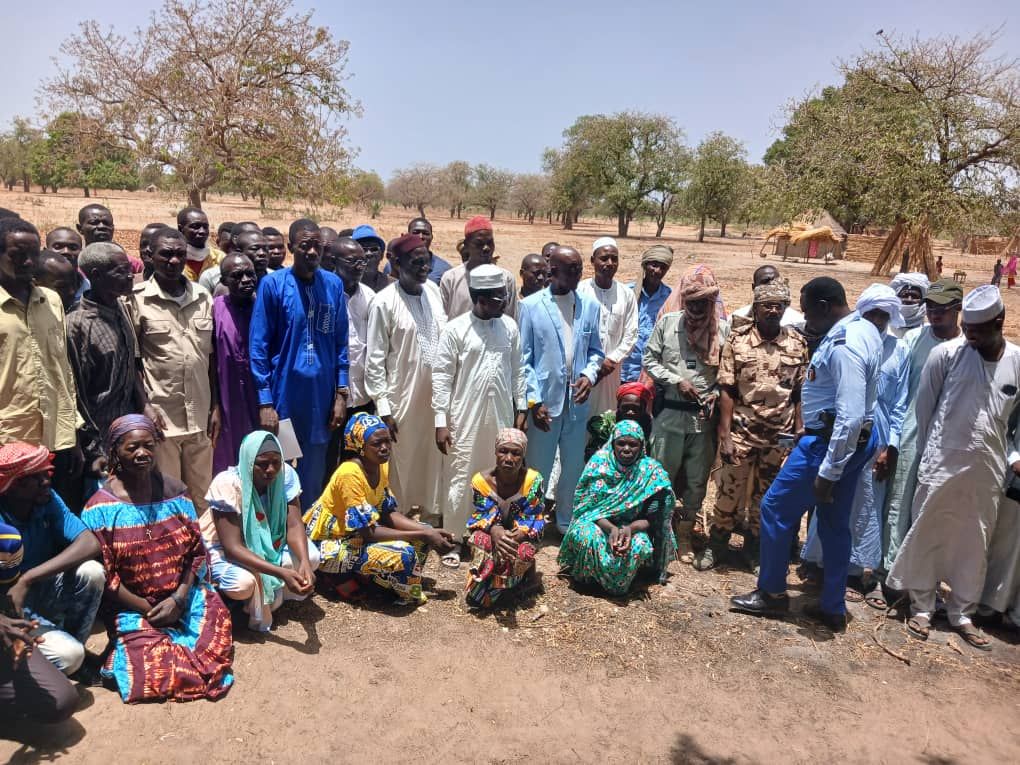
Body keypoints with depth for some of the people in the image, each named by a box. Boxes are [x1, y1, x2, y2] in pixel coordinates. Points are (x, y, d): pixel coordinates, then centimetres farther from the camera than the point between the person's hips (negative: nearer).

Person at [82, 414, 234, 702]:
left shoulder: (174, 490, 0)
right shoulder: (101, 507, -11)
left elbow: (197, 551, 2)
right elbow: (103, 576, -10)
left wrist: (178, 598, -11)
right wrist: (149, 609, -13)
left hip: (184, 596, 3)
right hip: (134, 606, -3)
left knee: (214, 651, -16)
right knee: (155, 672, -20)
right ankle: (128, 645, 14)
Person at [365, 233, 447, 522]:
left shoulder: (434, 290, 5)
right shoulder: (384, 303, -12)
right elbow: (374, 360, -11)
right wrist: (384, 408, -14)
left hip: (436, 394, 5)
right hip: (403, 398, -5)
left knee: (434, 459, 15)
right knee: (403, 463, 6)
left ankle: (432, 515, 32)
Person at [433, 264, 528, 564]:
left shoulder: (509, 326, 4)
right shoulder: (455, 329, -8)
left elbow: (517, 370, 11)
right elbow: (441, 376, -7)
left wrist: (521, 408, 10)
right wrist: (441, 421, -10)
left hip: (500, 417, 4)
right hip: (465, 419, -4)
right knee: (459, 481, 3)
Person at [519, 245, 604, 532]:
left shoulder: (590, 305, 3)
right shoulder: (531, 305, -6)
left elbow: (595, 351, 11)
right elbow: (523, 358, -6)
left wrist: (589, 374, -10)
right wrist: (534, 400, -12)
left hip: (577, 402, 3)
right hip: (544, 402, -3)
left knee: (574, 467, 15)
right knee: (538, 468, 10)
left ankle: (567, 521, 34)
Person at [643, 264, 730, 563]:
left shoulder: (723, 328, -3)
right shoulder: (668, 322, -2)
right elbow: (649, 360, 2)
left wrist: (716, 393, -12)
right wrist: (676, 382, -9)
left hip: (705, 416, 1)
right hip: (670, 413, 0)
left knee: (697, 479, 10)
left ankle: (684, 532, 28)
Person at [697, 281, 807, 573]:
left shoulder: (798, 343, 0)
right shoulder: (737, 339, -6)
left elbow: (800, 393, 4)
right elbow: (727, 390, -6)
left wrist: (799, 433, 0)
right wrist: (725, 434, -10)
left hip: (780, 436, 2)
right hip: (741, 432, -2)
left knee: (765, 497, 14)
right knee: (729, 492, 7)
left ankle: (754, 549, 32)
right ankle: (716, 545, 27)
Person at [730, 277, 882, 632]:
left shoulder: (844, 346, -25)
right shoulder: (863, 328, 8)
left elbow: (850, 416, -29)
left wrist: (828, 472, -26)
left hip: (830, 442, -10)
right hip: (853, 442, 10)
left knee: (775, 508, 3)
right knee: (835, 523, 16)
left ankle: (771, 593, 19)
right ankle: (833, 607, 28)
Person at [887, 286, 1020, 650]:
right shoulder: (946, 354, -8)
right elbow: (924, 406, 1)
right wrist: (927, 453, 5)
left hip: (988, 470, 3)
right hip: (942, 464, -2)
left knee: (975, 544, 12)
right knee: (927, 537, 5)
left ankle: (961, 613, 27)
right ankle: (922, 607, 21)